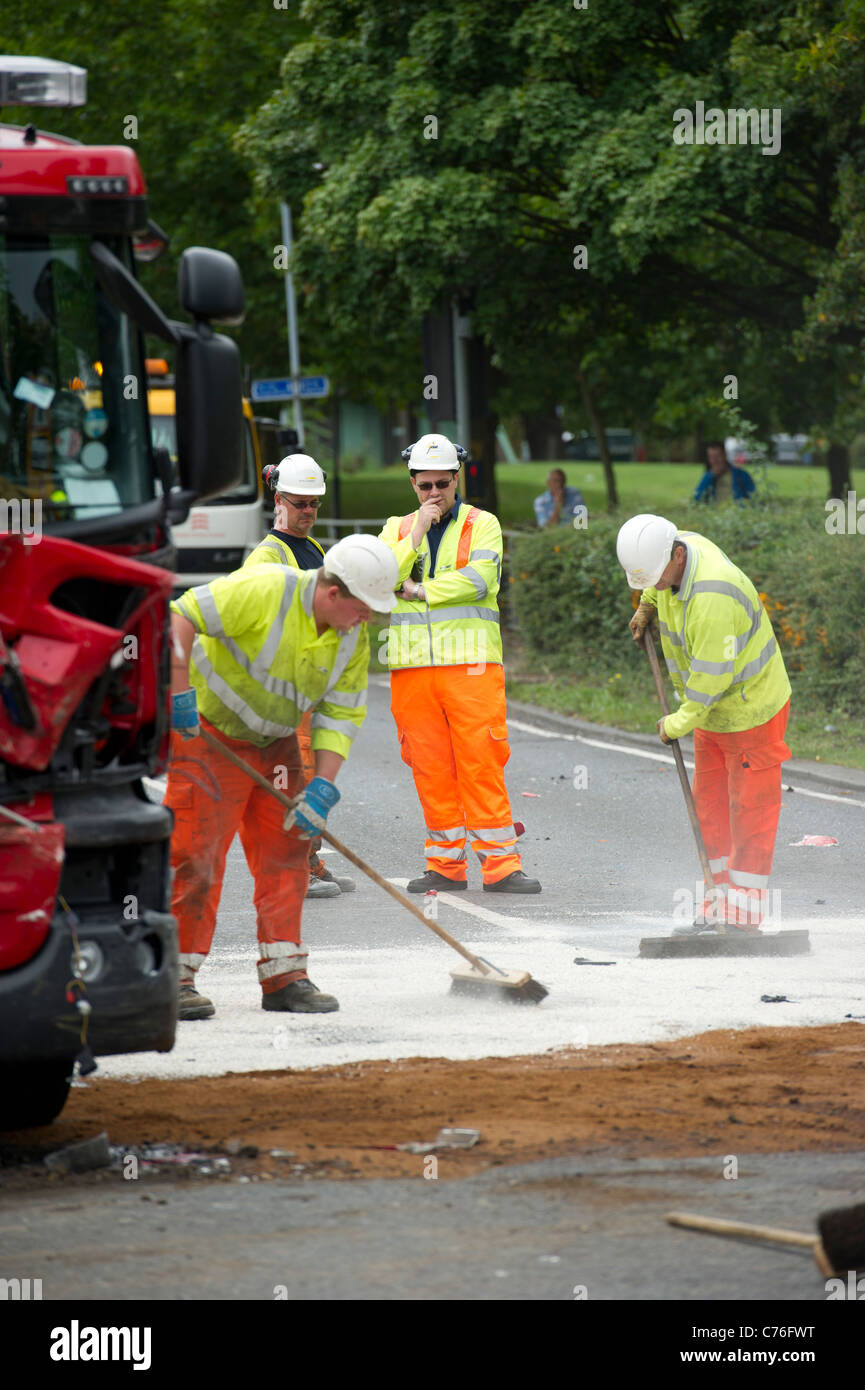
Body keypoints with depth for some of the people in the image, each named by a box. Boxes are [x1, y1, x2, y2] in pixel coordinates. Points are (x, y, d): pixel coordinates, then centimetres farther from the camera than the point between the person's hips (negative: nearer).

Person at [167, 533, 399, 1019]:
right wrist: (179, 694, -30)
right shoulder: (265, 592, -25)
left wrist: (323, 786, -14)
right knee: (197, 851, -9)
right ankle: (175, 976, -4)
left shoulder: (354, 637, -4)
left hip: (275, 743, 7)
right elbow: (180, 618, -27)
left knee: (285, 851, 4)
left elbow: (341, 713, -2)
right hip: (207, 729, -7)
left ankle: (284, 976, 10)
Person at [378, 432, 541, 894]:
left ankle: (500, 864, -6)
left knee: (482, 764, -7)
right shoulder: (397, 530, 15)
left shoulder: (481, 524, 5)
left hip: (471, 664, -3)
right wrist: (416, 536, -7)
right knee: (431, 768, 4)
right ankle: (446, 864, 11)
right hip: (413, 666, 3)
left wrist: (419, 590, -6)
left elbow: (478, 580, -11)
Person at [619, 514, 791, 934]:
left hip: (750, 709, -9)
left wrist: (679, 724, -16)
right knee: (709, 805, 10)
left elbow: (710, 678, -28)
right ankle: (719, 907, 16)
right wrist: (647, 605, 13)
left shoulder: (712, 598, -34)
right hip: (713, 710, 9)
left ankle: (743, 912, 3)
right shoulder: (679, 544, -6)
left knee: (749, 807, -2)